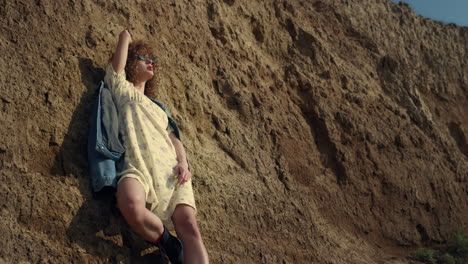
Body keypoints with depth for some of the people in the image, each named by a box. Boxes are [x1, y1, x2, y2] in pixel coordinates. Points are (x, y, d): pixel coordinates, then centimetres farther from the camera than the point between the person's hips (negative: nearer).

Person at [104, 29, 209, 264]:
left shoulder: (157, 107, 36)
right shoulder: (121, 88, 23)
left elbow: (173, 138, 24)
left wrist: (183, 163, 4)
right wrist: (126, 38, 40)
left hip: (171, 169, 4)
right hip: (138, 166, -4)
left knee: (189, 225, -21)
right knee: (131, 207, -39)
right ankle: (168, 245, -12)